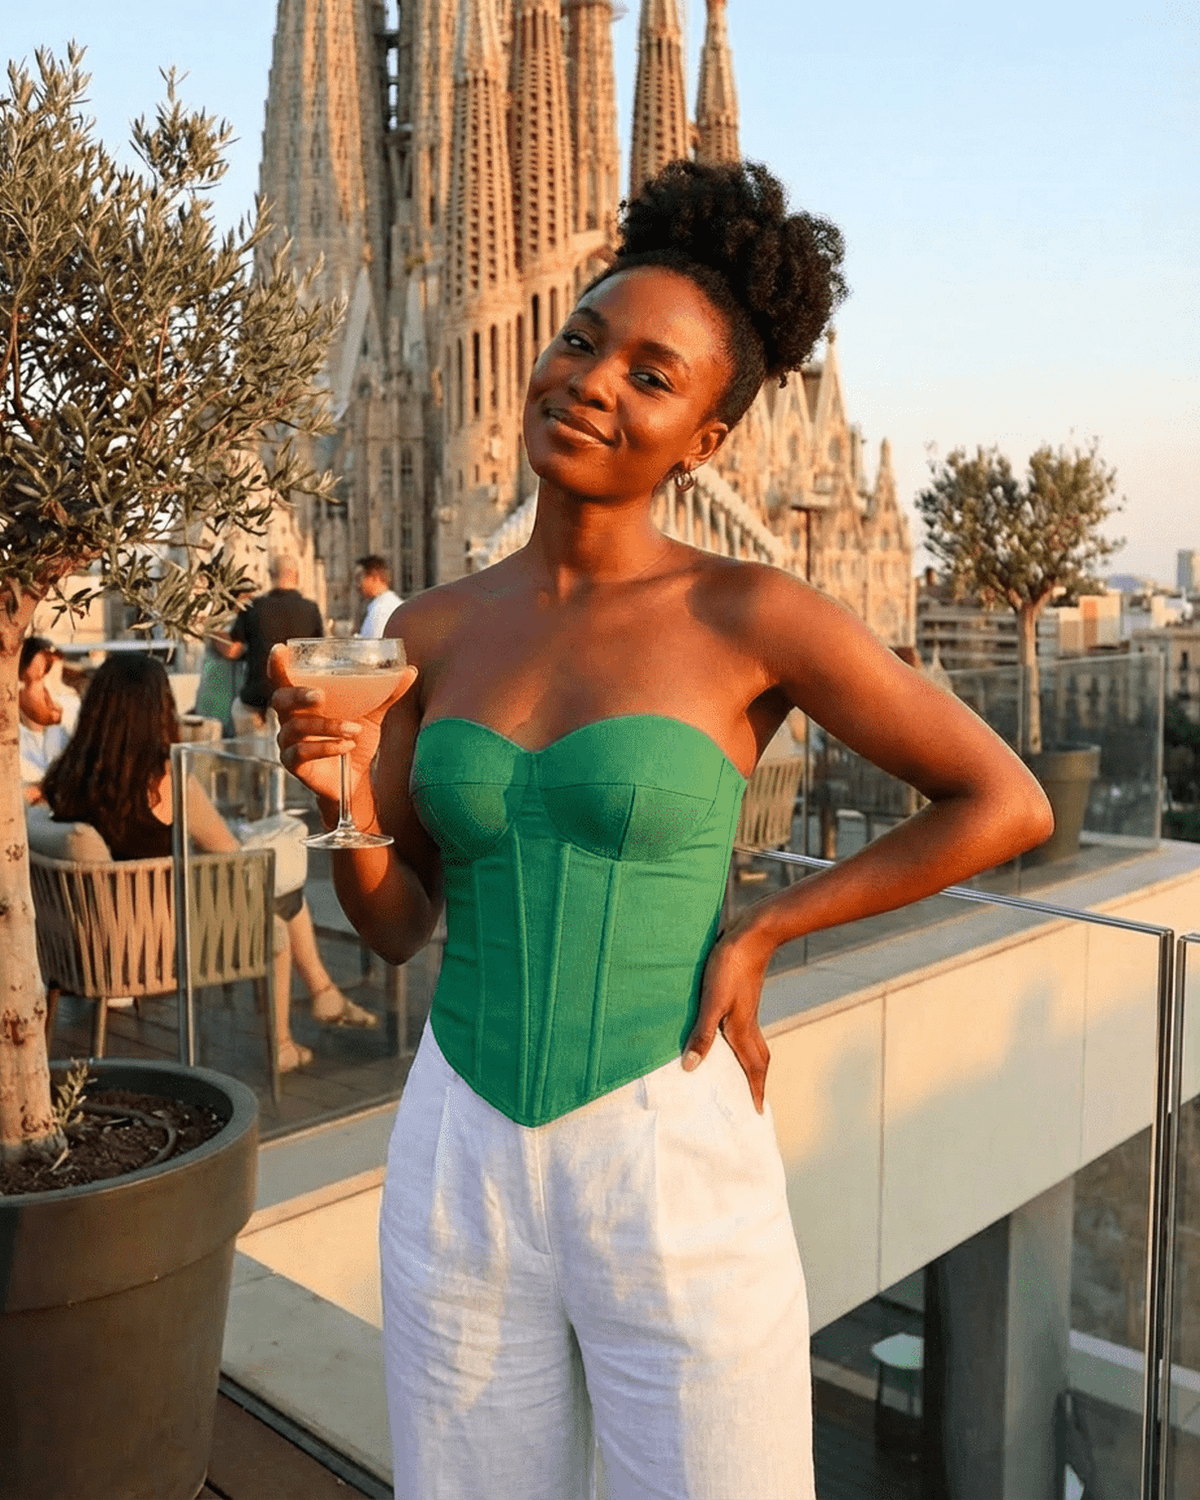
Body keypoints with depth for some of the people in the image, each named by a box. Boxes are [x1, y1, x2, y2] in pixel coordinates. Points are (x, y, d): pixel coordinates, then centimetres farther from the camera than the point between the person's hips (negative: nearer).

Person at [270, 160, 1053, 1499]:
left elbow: (1004, 802, -4)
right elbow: (398, 923, 7)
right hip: (459, 1161, 4)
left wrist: (759, 933, -7)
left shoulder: (751, 618, -10)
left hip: (672, 1168, -3)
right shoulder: (433, 631, 2)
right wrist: (349, 802, -13)